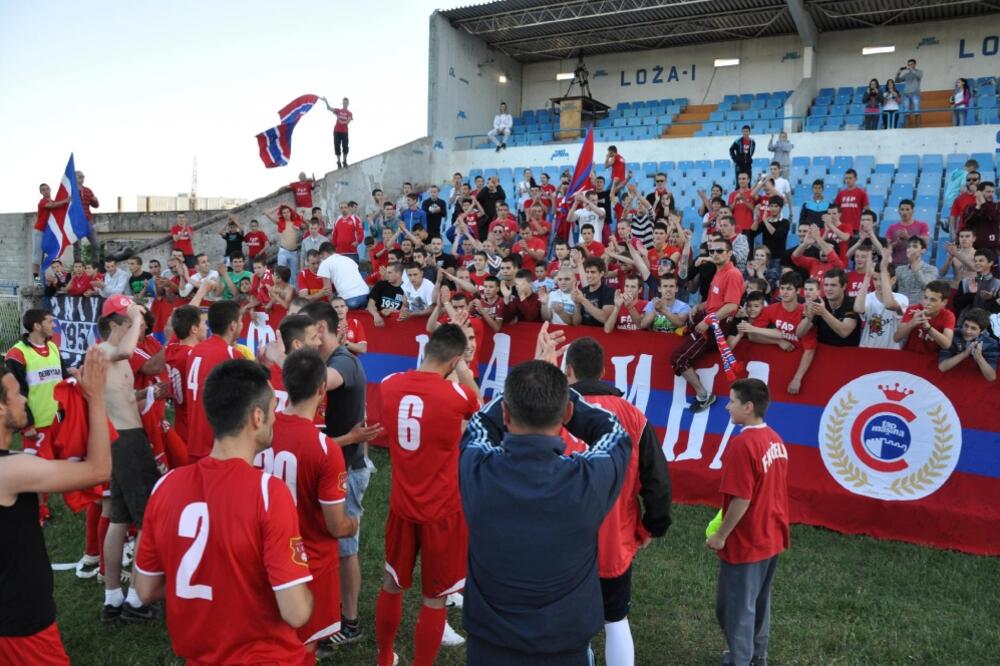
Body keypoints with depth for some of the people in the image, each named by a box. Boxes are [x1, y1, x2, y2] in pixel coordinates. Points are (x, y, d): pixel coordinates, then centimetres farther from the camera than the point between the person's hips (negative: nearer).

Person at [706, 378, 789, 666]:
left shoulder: (742, 445, -26)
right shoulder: (775, 439, 1)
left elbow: (741, 499, -25)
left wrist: (720, 536, -13)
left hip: (745, 543, -8)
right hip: (771, 537, 9)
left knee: (735, 607, 9)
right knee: (759, 600, 24)